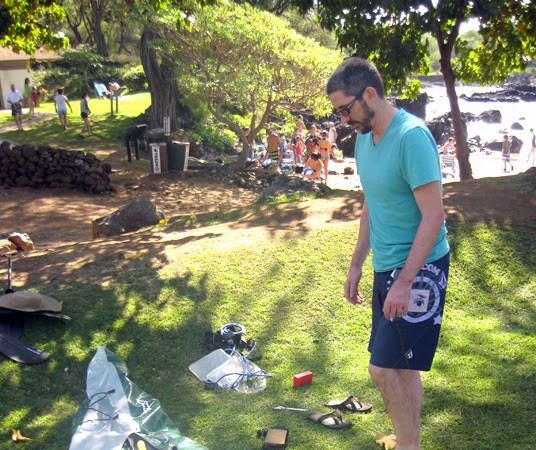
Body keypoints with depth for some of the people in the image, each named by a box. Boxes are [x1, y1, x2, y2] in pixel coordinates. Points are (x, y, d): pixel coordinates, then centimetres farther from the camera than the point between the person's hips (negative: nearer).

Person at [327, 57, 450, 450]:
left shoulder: (412, 136, -19)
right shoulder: (364, 138, 8)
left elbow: (434, 215, -21)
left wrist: (403, 283, -22)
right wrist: (357, 265, 17)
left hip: (419, 269, -8)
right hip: (388, 268, 9)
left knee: (384, 368, -6)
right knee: (401, 366, 17)